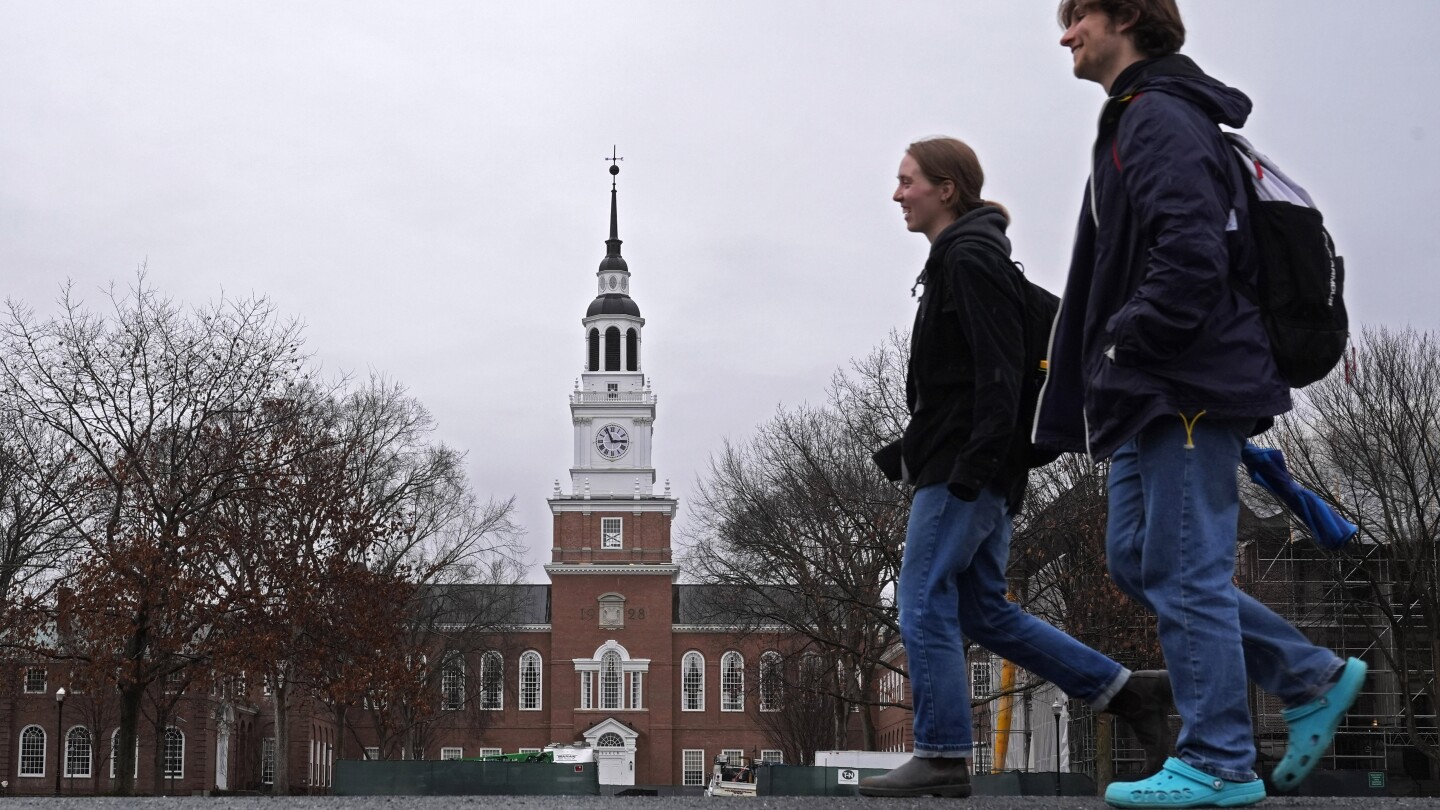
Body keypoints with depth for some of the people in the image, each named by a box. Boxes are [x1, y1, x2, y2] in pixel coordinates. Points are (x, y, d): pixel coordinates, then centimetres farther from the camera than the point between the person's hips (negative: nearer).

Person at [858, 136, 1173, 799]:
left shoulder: (970, 258, -11)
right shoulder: (955, 258, 21)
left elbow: (999, 371, -20)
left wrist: (971, 465, -25)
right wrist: (909, 451, 19)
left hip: (964, 471, -11)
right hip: (966, 468, 11)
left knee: (925, 604, -7)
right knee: (982, 610, 12)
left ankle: (941, 759, -2)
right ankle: (1128, 691, 15)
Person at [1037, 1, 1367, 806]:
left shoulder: (1160, 119, -11)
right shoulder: (1136, 121, 22)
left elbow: (1192, 255, -24)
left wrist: (1124, 347, -17)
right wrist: (1103, 382, 17)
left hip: (1189, 388, -11)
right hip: (1154, 397, 11)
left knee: (1184, 572, -7)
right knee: (1138, 559, 12)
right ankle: (1315, 679, 19)